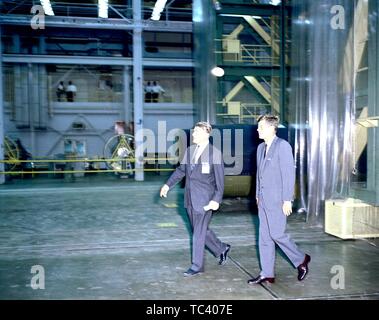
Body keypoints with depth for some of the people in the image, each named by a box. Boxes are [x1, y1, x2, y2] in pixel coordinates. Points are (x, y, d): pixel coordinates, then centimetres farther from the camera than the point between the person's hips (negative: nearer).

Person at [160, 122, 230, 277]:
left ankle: (197, 266, 14)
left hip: (204, 200, -6)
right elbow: (181, 170, 17)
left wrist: (216, 200, -17)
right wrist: (168, 184, 11)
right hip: (190, 198, 6)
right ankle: (222, 249, 37)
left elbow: (219, 180, -11)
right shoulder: (189, 150, 7)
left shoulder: (214, 153, -11)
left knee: (199, 233, 0)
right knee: (200, 230, 16)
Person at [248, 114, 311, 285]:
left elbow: (289, 174, -15)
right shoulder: (261, 148, 12)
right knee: (264, 237, 8)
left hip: (278, 200, -8)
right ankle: (267, 274, 16)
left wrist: (287, 200, -17)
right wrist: (258, 195, 16)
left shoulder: (283, 146, -12)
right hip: (264, 200, 8)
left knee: (277, 234, -4)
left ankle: (301, 260, 19)